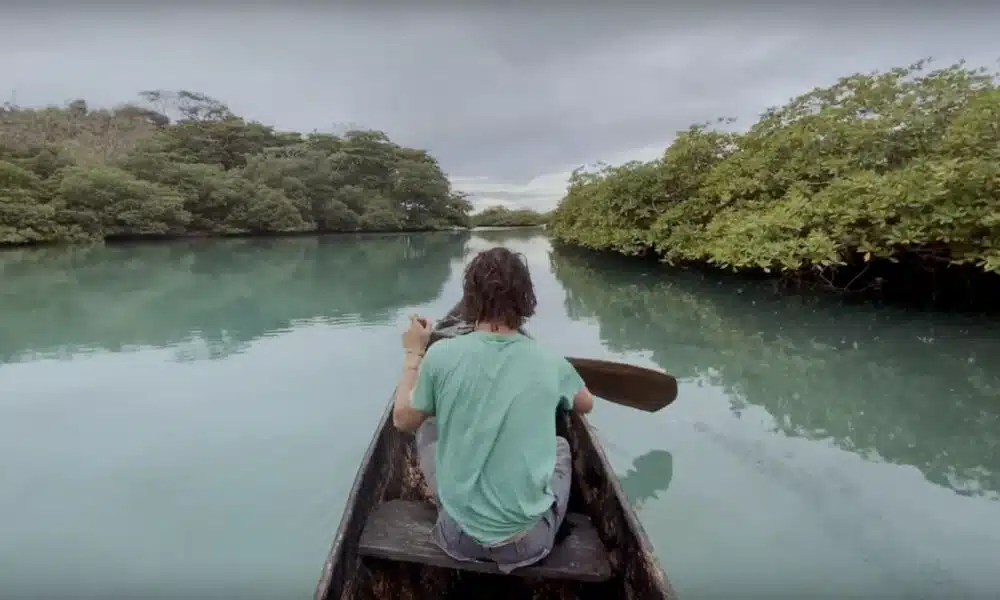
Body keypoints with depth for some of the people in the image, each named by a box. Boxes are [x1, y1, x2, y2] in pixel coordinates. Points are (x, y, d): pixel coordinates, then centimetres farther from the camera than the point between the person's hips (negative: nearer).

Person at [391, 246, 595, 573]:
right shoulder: (551, 363, -12)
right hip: (530, 542, 1)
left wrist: (413, 354, 11)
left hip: (459, 537, 0)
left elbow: (403, 420, 1)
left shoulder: (441, 355, -17)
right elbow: (586, 404, 10)